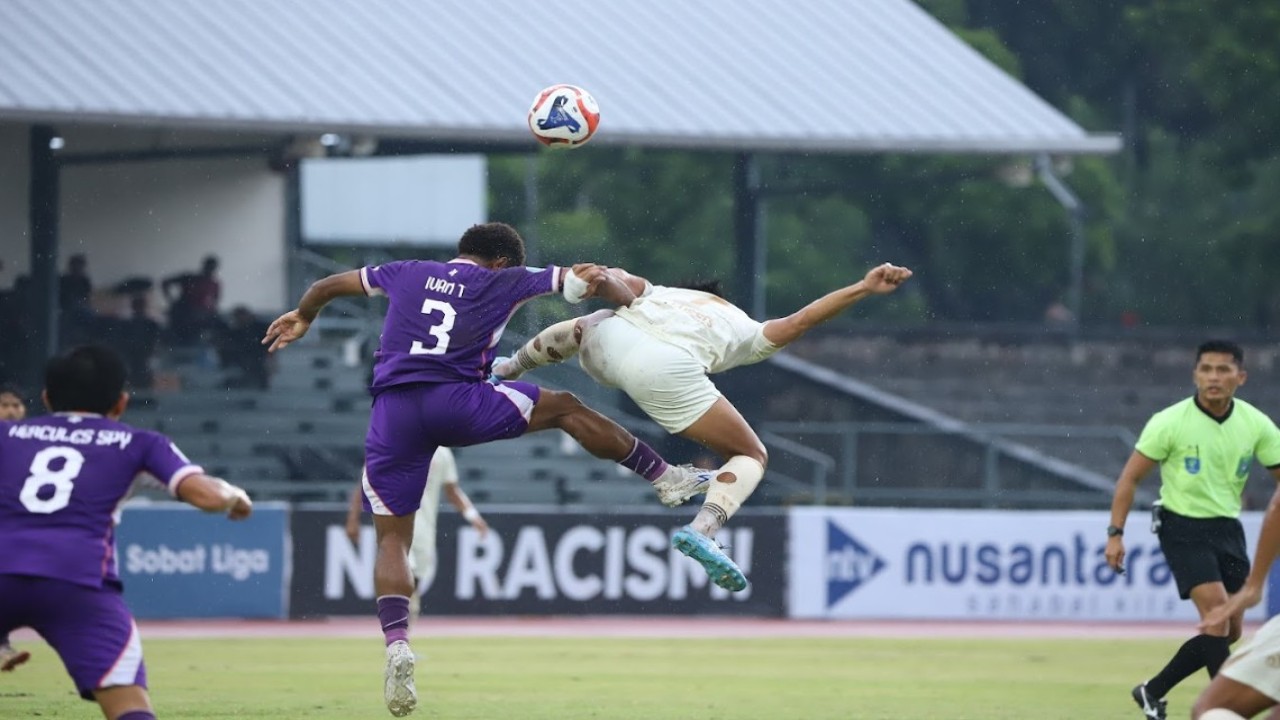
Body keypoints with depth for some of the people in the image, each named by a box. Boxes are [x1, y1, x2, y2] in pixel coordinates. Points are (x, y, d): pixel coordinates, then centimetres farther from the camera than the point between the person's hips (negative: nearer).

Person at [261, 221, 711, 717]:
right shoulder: (503, 282, 17)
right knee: (565, 408, 17)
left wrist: (303, 316, 58)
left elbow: (329, 285, 37)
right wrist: (623, 298, 42)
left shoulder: (407, 274, 25)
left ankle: (396, 645, -12)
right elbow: (591, 280, 21)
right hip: (455, 400, -3)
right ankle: (665, 477, 21)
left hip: (391, 412, 3)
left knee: (392, 538, 9)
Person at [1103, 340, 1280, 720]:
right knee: (1217, 614, -21)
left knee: (1229, 631, 9)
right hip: (1183, 527, -5)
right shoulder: (1170, 422, -13)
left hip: (1228, 528, 5)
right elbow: (1130, 477, -6)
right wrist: (1115, 533, -11)